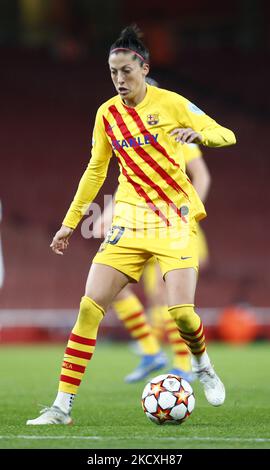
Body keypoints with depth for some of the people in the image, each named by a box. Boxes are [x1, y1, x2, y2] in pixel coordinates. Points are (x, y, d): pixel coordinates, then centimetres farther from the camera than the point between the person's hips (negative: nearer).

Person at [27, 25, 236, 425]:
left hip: (175, 217, -3)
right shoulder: (107, 114, 7)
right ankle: (62, 406, -9)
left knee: (181, 312, -16)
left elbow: (226, 135, -4)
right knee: (89, 306, -11)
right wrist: (70, 222, 17)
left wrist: (197, 134, -27)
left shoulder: (170, 103, -5)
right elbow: (95, 170, 18)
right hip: (130, 218, 3)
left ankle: (202, 364, 21)